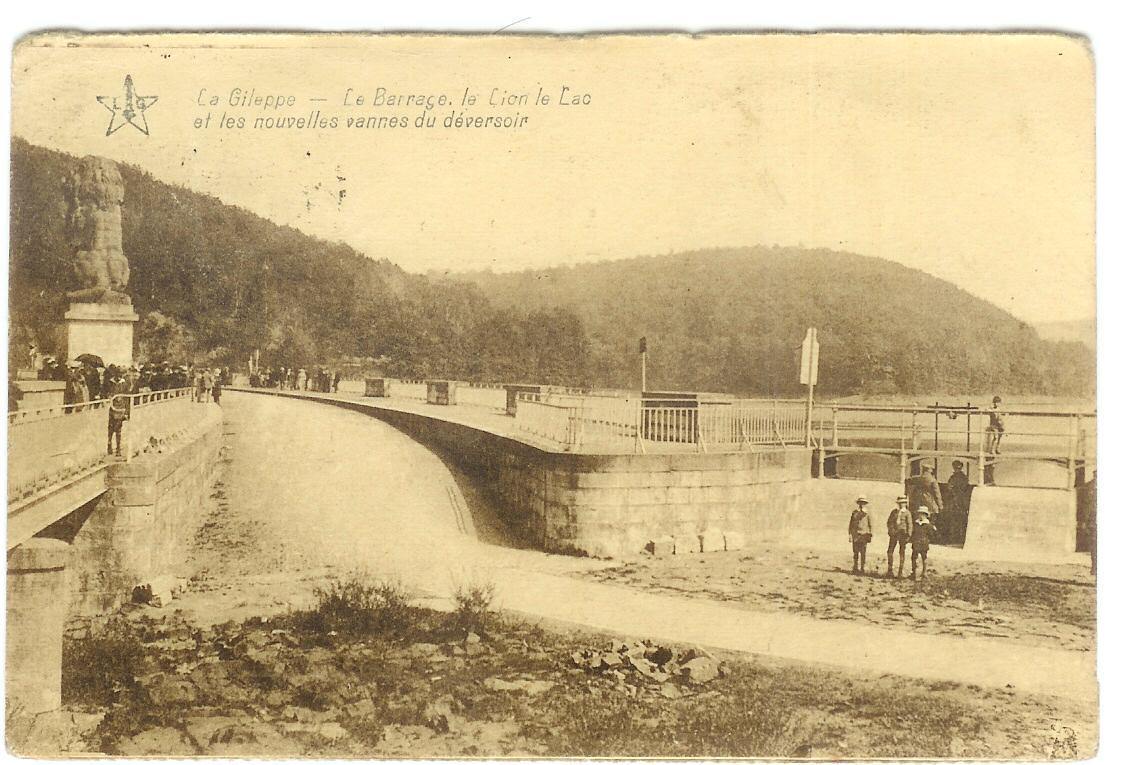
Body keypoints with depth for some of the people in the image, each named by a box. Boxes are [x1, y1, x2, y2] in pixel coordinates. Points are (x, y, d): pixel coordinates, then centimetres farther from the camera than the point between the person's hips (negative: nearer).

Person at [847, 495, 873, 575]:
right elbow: (851, 524, 10)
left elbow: (871, 524, 5)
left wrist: (871, 535, 0)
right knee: (856, 552, 5)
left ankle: (862, 568, -2)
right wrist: (850, 535, 5)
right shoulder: (854, 512, 8)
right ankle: (855, 568, 12)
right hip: (855, 535, 2)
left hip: (864, 534, -2)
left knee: (863, 552, -6)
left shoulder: (867, 512, 4)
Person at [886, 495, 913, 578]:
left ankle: (901, 572, 6)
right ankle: (890, 570, 6)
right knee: (890, 551, -2)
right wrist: (891, 531, -5)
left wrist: (908, 536, -9)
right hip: (894, 534, 3)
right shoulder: (894, 512, 11)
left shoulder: (907, 513, 0)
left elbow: (910, 525, -3)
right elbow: (889, 523, 11)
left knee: (902, 552, 0)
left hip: (903, 534, -3)